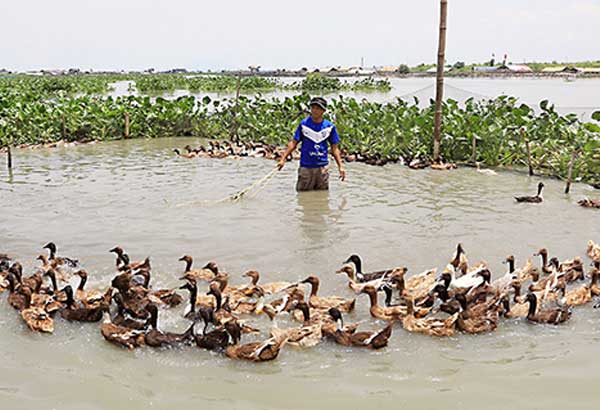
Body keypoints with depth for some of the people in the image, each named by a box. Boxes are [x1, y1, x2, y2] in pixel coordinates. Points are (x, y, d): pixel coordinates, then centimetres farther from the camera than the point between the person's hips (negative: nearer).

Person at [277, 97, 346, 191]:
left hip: (323, 168, 1)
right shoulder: (304, 124, -1)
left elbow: (334, 148, 7)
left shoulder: (330, 126, 2)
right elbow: (293, 143, 1)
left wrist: (340, 167, 1)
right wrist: (283, 159, -9)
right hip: (306, 167, -1)